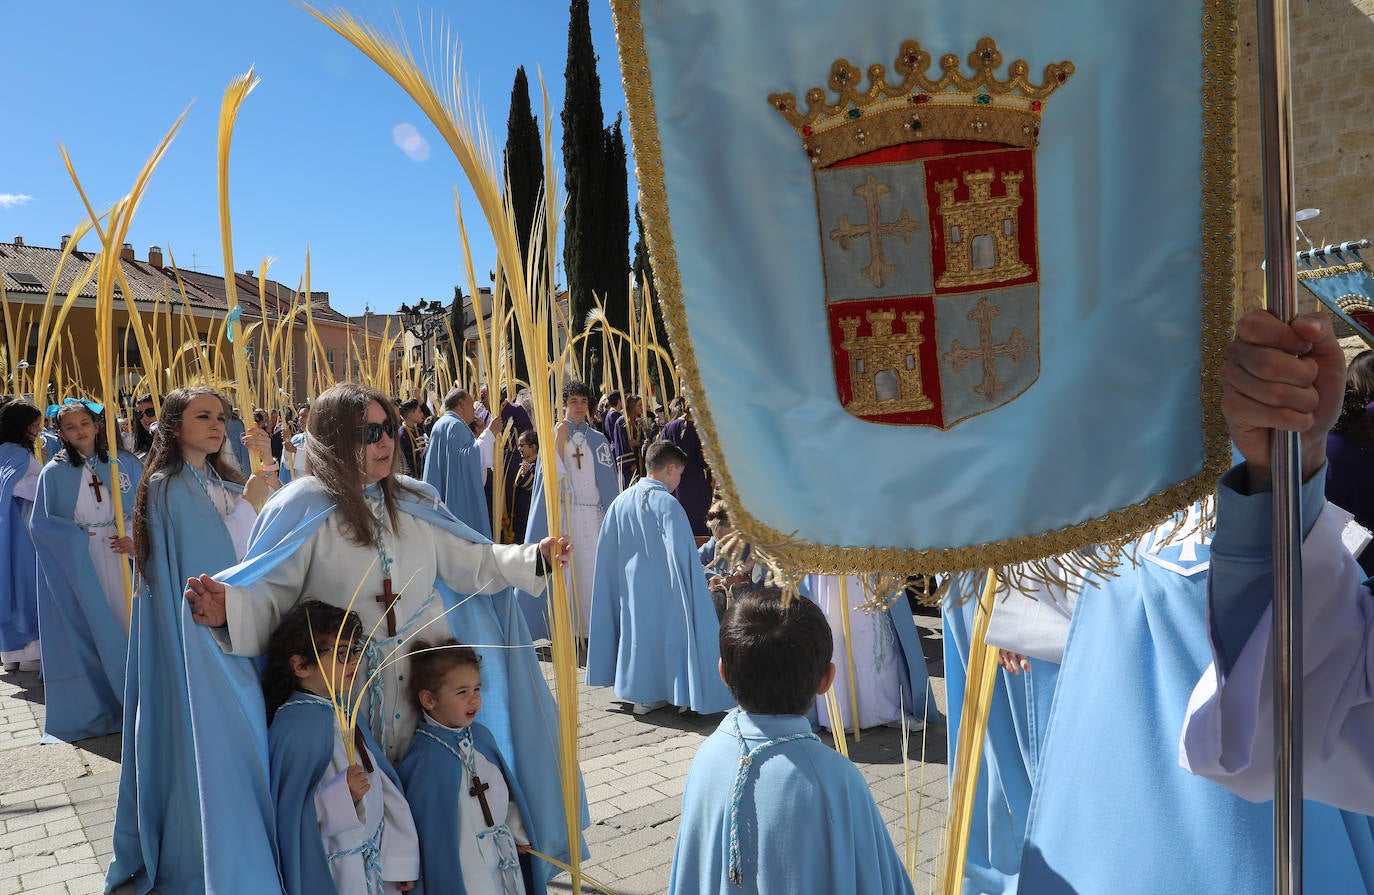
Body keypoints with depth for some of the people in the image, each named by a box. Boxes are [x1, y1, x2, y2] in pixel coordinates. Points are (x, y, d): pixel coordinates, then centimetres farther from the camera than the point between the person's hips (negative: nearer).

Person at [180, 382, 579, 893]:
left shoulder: (413, 501, 6)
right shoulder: (302, 509, -9)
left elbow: (469, 562, 7)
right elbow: (268, 595, -12)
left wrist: (532, 559, -6)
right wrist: (228, 608, -34)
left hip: (423, 684, 4)